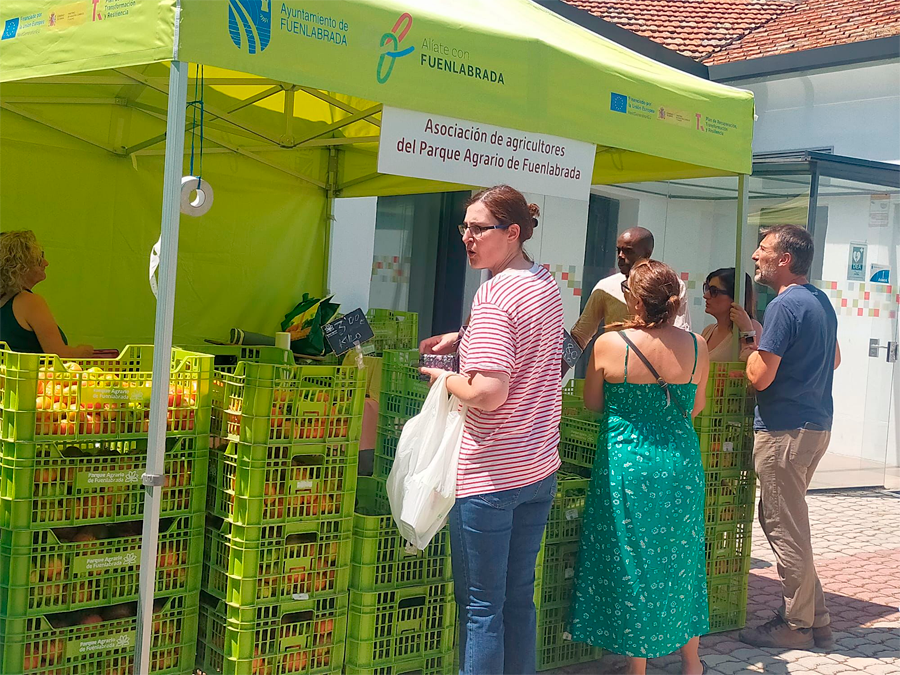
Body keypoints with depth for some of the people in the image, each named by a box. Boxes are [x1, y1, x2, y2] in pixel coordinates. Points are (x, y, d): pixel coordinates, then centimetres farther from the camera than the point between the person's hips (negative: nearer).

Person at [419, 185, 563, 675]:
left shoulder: (494, 295, -18)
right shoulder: (546, 285, 9)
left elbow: (488, 393, -26)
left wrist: (446, 379, -8)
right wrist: (462, 339, 19)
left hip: (491, 474, -9)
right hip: (540, 468, 9)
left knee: (480, 606, 3)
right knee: (519, 598, 17)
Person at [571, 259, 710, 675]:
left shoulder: (609, 345, -15)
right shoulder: (696, 346, -7)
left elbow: (592, 403, -2)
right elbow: (696, 407, 6)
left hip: (626, 464, -3)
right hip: (681, 465, 3)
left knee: (630, 563, 10)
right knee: (681, 559, 18)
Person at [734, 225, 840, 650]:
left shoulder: (785, 305, -17)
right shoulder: (821, 300, 13)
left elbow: (759, 377, -19)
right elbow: (834, 360, 26)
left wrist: (749, 334, -5)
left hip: (785, 430, -10)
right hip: (817, 423, 10)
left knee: (785, 528, 0)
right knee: (782, 519, 18)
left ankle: (798, 626, 11)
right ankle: (815, 620, 24)